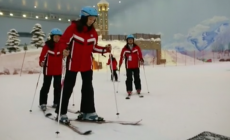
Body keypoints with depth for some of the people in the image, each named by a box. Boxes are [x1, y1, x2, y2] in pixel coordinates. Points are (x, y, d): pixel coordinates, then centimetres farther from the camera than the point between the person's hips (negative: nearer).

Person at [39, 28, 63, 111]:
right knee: (46, 87, 3)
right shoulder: (47, 45, -9)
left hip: (58, 70, 3)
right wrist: (41, 62, -28)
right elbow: (42, 55, -12)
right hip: (48, 69, -3)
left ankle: (56, 102, 23)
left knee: (58, 87, 11)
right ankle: (43, 103, 13)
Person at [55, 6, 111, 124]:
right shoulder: (72, 28, -12)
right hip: (73, 63, -5)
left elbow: (94, 47, 9)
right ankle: (61, 113, 15)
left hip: (87, 64, 5)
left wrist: (105, 49, -4)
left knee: (88, 87, 8)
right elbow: (63, 41, -9)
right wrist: (64, 50, -29)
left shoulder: (93, 32, 4)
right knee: (68, 87, 2)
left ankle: (88, 112, 19)